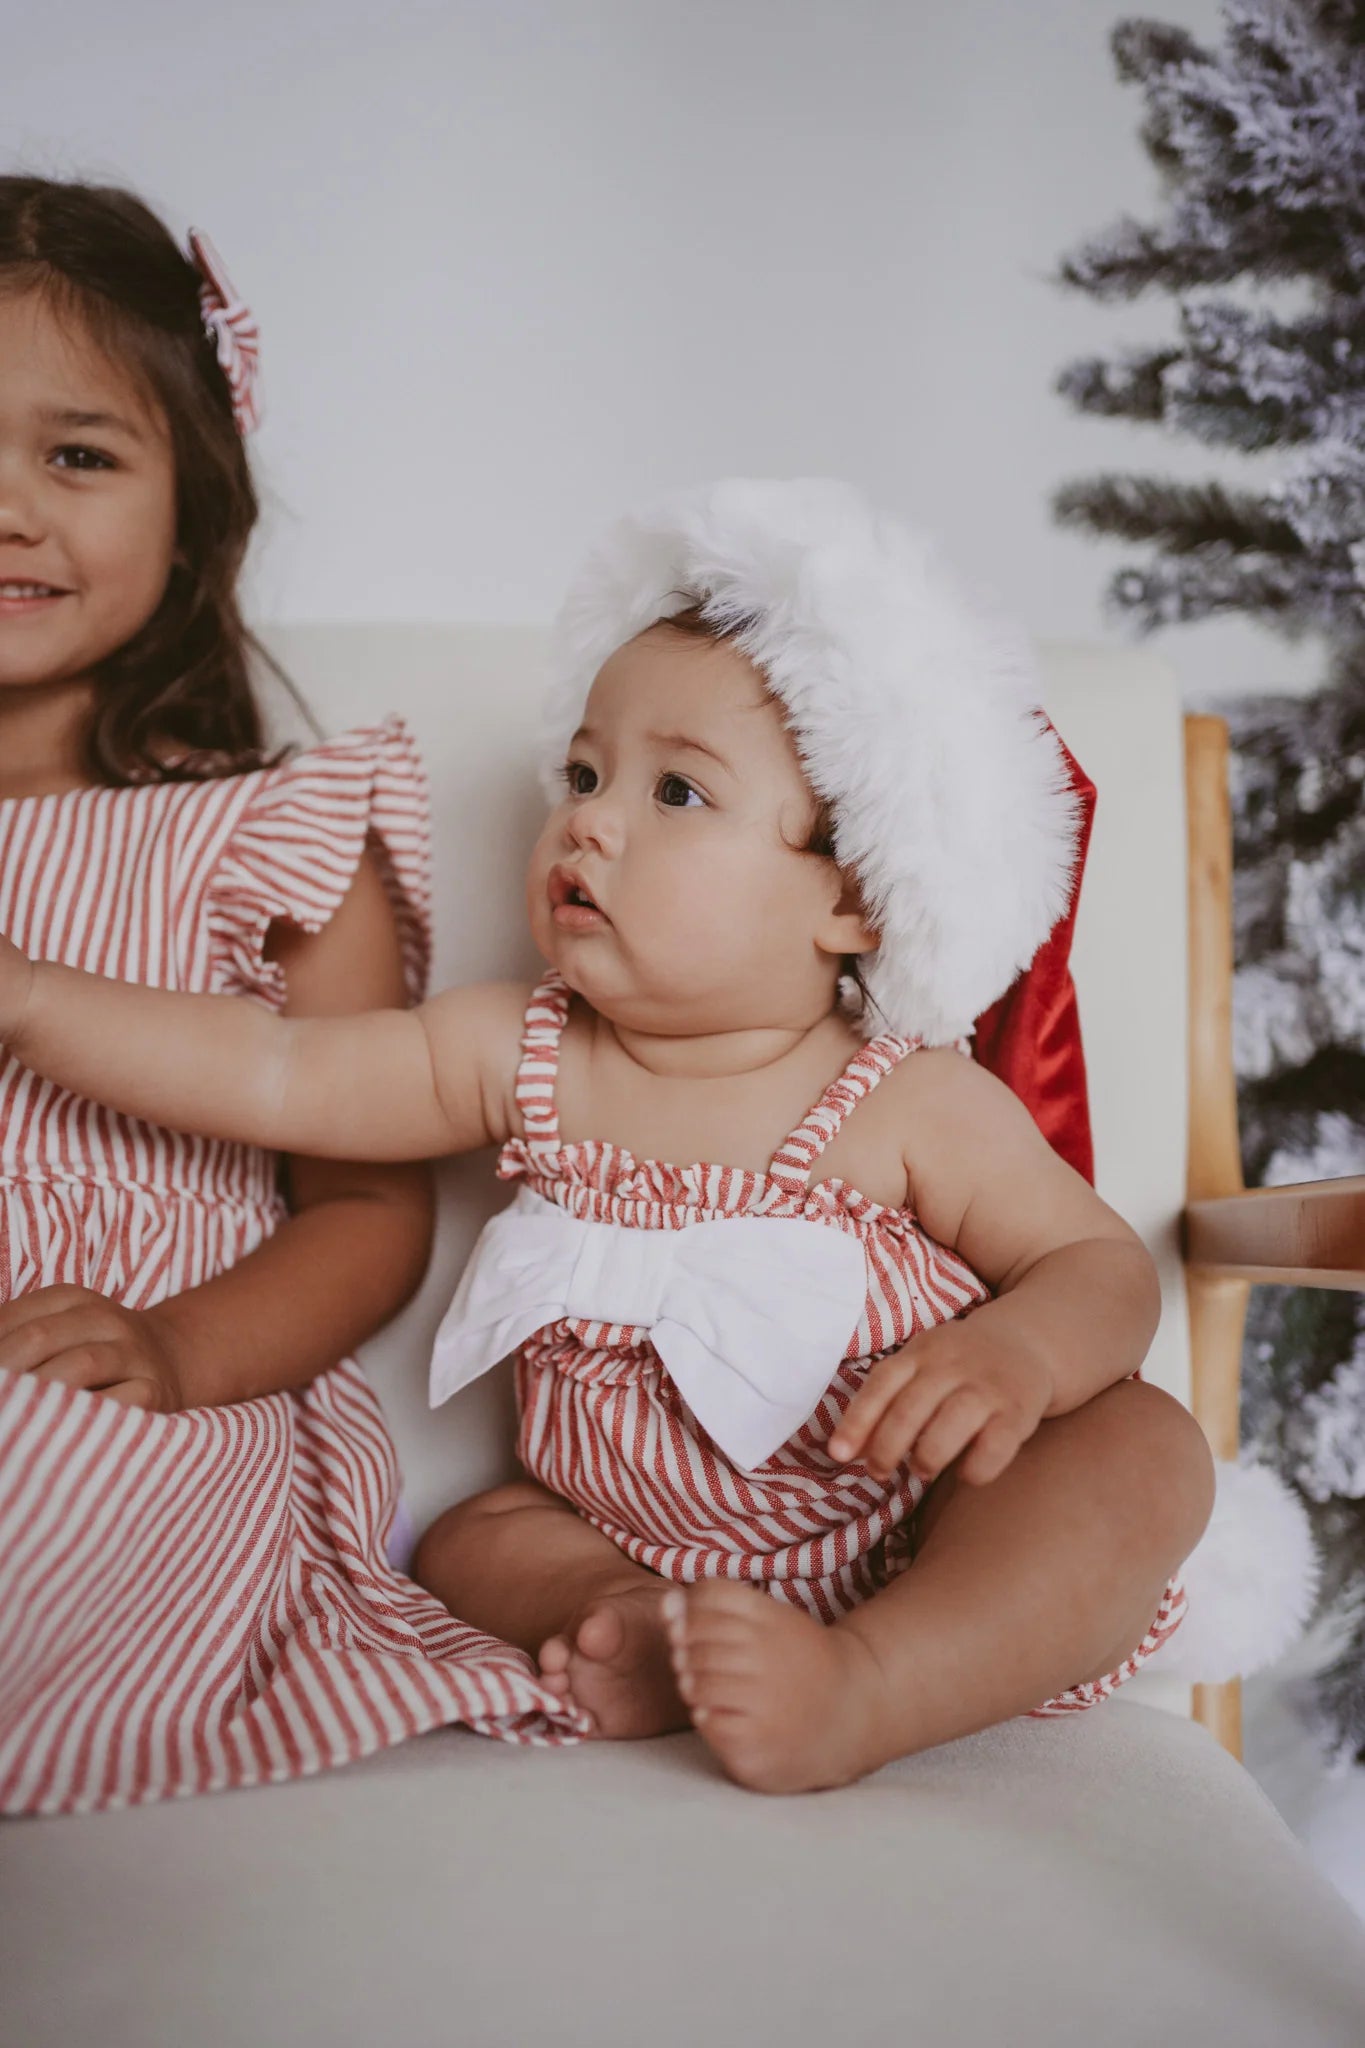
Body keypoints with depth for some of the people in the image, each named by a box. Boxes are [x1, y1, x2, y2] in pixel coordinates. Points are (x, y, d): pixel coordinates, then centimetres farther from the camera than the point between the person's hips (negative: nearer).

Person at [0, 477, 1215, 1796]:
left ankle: (870, 1689, -38)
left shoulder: (915, 1106, -12)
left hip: (918, 1549, -4)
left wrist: (1021, 1351, -29)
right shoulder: (519, 1057, -2)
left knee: (1143, 1450, -25)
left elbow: (1104, 1262, -6)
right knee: (467, 1543, -9)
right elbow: (275, 1075, -5)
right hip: (634, 1543, 4)